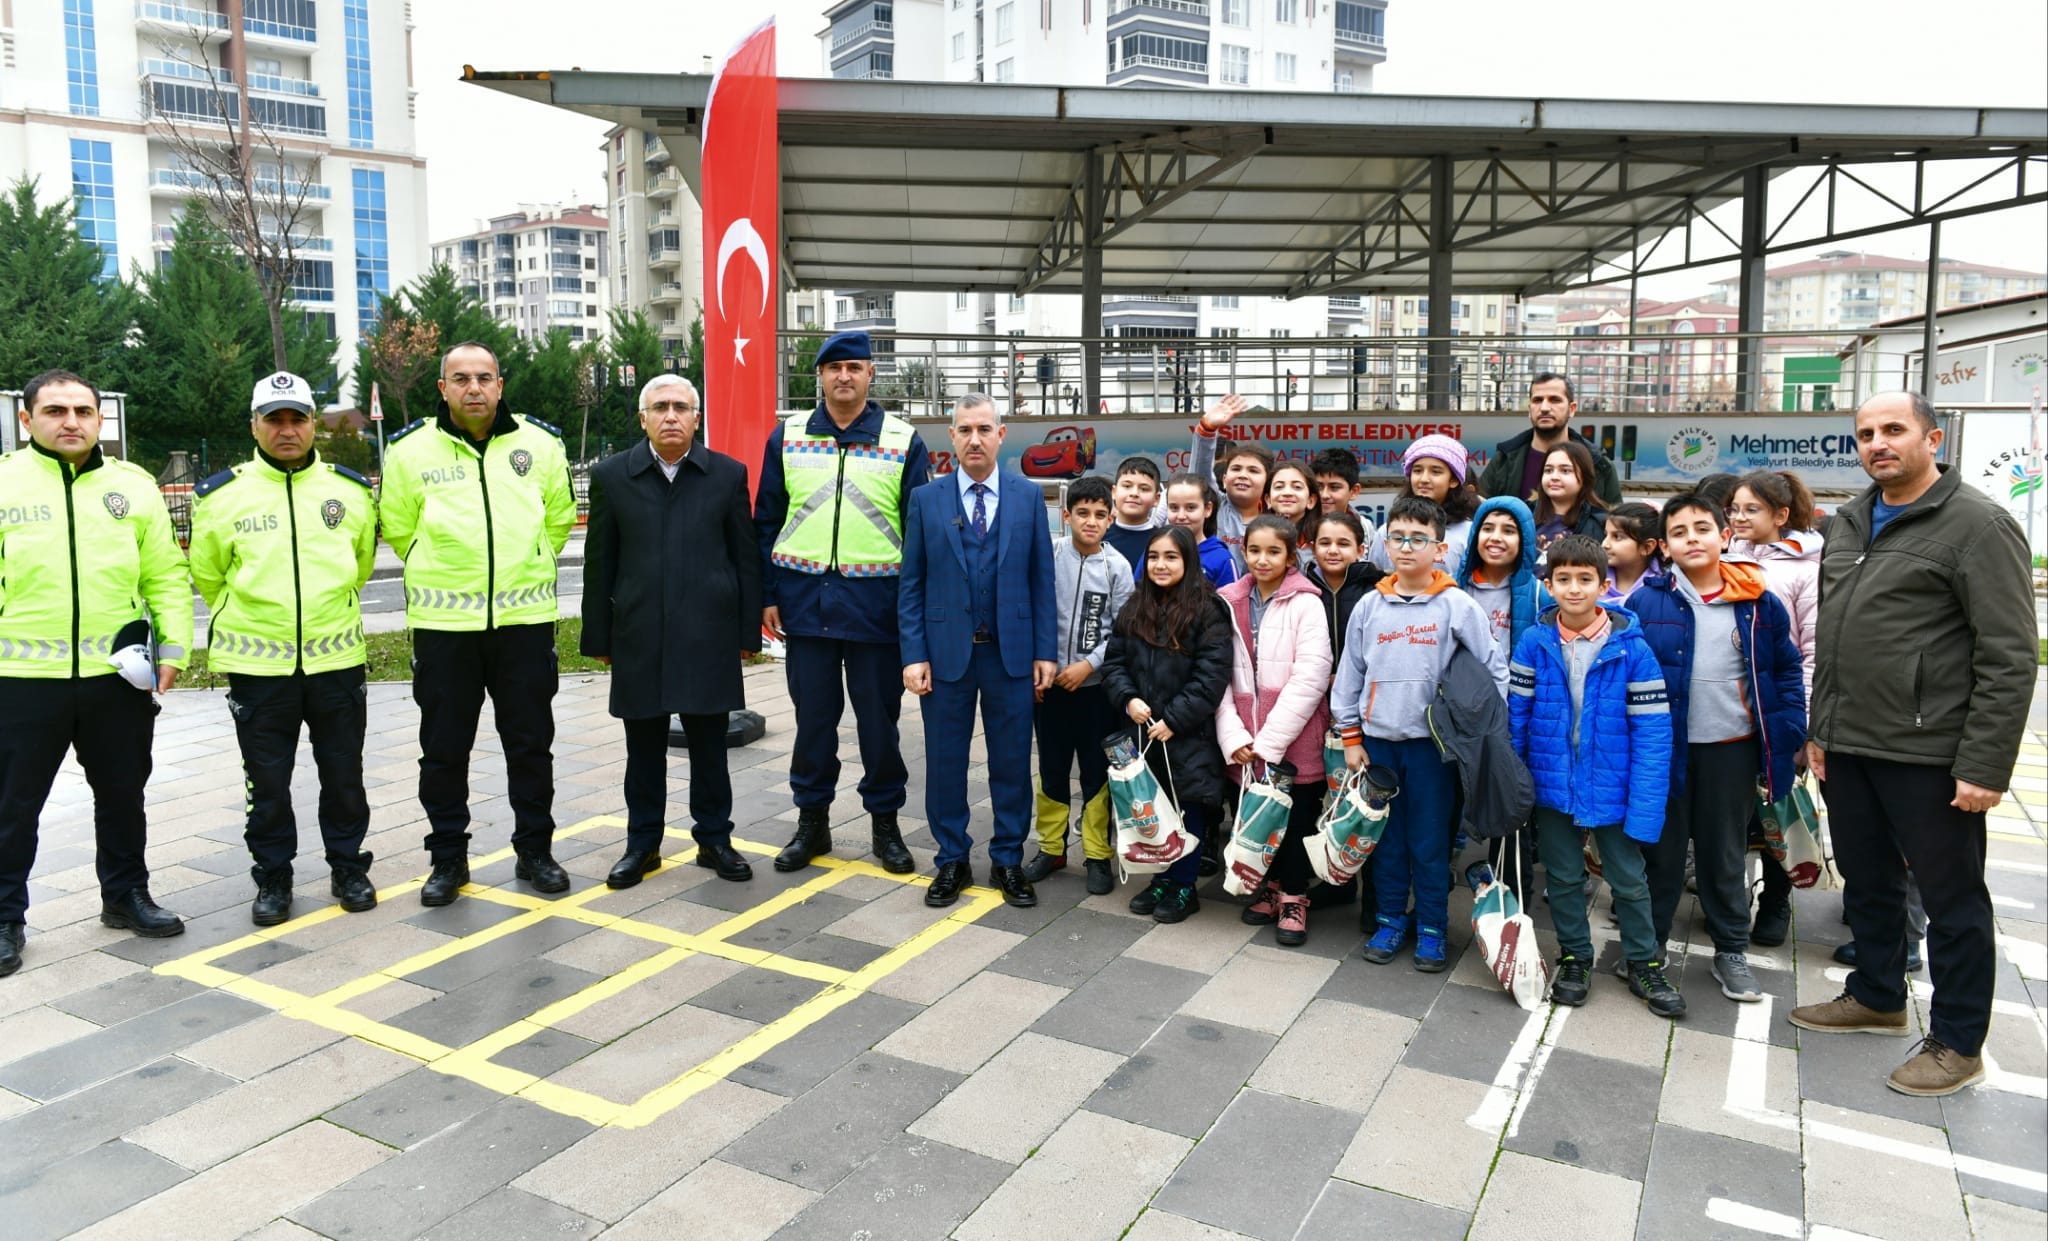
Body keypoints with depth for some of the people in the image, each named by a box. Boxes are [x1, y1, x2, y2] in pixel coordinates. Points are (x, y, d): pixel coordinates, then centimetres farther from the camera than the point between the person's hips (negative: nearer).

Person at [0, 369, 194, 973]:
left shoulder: (134, 485, 6)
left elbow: (166, 575, 7)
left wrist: (174, 646, -1)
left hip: (117, 675, 2)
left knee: (122, 796, 15)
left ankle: (125, 895, 32)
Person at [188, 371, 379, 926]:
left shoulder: (352, 490, 3)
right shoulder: (222, 496, -2)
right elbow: (208, 576, 10)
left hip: (337, 659, 1)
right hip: (256, 665, -1)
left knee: (343, 773, 11)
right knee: (267, 780, 9)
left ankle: (348, 868, 26)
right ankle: (272, 878, 23)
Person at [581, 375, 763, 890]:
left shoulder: (728, 474, 2)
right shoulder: (611, 475, 3)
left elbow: (746, 557, 4)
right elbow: (599, 562, 5)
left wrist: (748, 631, 2)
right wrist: (598, 637, 4)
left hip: (708, 634, -1)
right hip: (639, 635, 1)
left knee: (709, 743, 8)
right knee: (644, 746, 10)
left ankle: (714, 838, 22)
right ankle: (642, 843, 23)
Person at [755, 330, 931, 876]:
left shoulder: (903, 440, 1)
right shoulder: (787, 436, 6)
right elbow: (767, 521, 8)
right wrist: (767, 596, 2)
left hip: (876, 603, -1)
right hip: (805, 599, 1)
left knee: (878, 717, 7)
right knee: (812, 715, 9)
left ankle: (885, 823, 23)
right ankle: (812, 821, 25)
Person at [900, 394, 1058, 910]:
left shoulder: (1028, 496, 3)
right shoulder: (925, 499, 2)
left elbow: (1042, 578, 3)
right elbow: (912, 584, 1)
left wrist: (1046, 651, -2)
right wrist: (914, 655, -6)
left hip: (1011, 653, 0)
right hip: (947, 653, 0)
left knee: (1011, 764, 8)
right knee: (945, 764, 8)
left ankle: (1008, 861, 23)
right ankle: (951, 862, 23)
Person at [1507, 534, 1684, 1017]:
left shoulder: (1631, 647, -11)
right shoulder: (1534, 641, -8)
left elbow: (1652, 731, -11)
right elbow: (1516, 716, -5)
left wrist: (1645, 806, -16)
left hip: (1612, 790, -1)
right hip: (1553, 787, 1)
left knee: (1629, 878, 13)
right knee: (1563, 877, 15)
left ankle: (1645, 964, 32)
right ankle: (1575, 959, 33)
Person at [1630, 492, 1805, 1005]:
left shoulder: (1758, 603, -2)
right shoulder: (1646, 601, -8)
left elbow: (1786, 669, 6)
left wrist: (1788, 733, -1)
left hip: (1733, 749, 2)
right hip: (1665, 747, -2)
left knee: (1726, 853, 16)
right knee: (1662, 851, 11)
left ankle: (1732, 951, 30)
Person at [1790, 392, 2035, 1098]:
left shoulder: (1977, 524, -12)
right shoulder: (1849, 523, 11)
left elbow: (2009, 657, -15)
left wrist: (1985, 766, -18)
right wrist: (1820, 730, 16)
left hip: (1929, 757, -7)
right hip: (1849, 748, 7)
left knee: (1953, 900, 7)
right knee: (1867, 881, 20)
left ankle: (1958, 1044, 21)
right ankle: (1876, 999, 38)